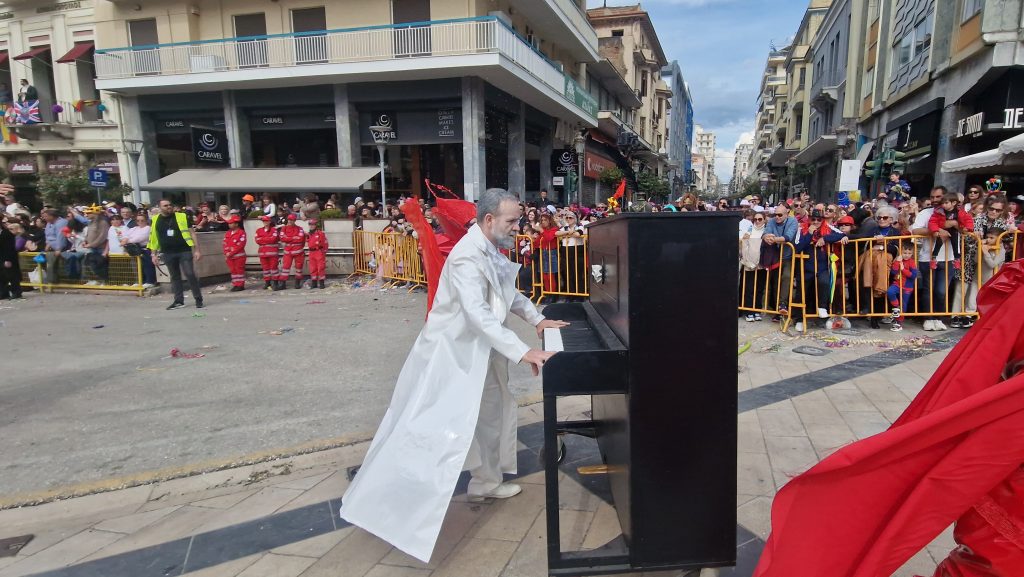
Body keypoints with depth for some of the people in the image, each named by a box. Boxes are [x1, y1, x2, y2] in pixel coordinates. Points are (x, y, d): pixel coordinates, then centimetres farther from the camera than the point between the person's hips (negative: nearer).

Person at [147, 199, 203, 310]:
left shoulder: (182, 217, -1)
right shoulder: (155, 220, 6)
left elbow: (192, 233, -1)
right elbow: (153, 237, 11)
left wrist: (196, 250, -6)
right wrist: (154, 254, 8)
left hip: (184, 251, -3)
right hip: (168, 253, 3)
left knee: (190, 274, -7)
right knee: (174, 277, 9)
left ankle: (198, 299, 0)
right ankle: (178, 301, 15)